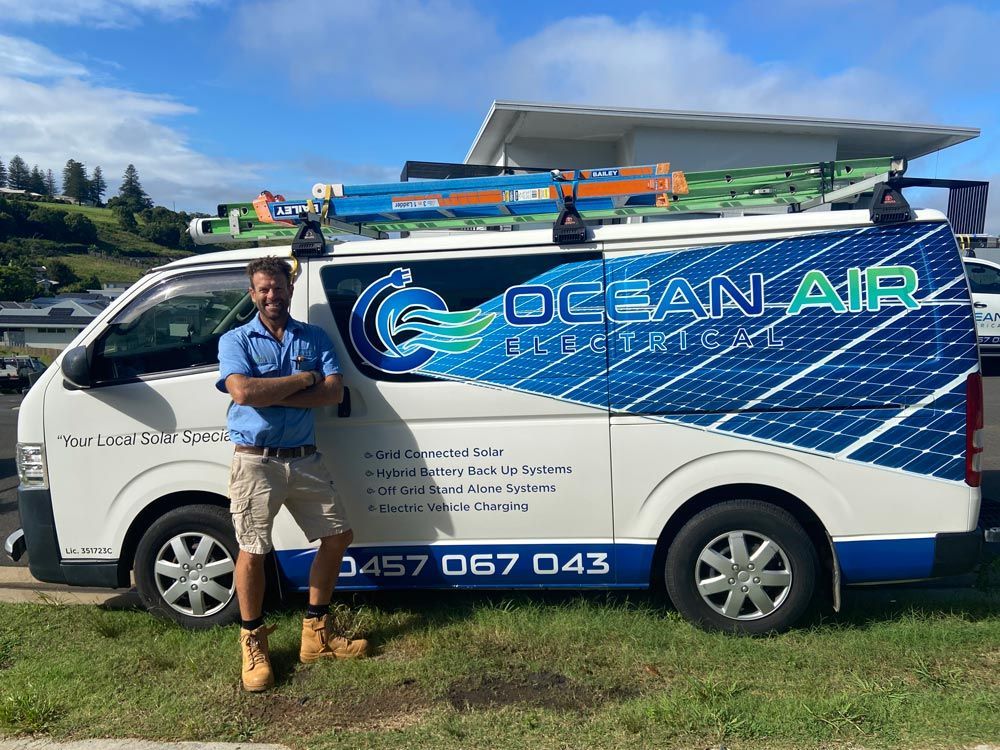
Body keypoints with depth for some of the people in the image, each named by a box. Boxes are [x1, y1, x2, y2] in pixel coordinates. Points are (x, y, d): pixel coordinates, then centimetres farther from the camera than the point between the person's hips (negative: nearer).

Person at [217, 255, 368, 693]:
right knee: (252, 552, -1)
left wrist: (270, 394, -15)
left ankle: (316, 634, 24)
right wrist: (304, 379, -12)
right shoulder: (235, 341, 0)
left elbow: (334, 392, -7)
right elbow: (243, 392, -19)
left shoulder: (315, 338, 8)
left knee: (337, 536, 7)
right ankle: (253, 645, 22)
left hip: (305, 459, 4)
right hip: (256, 462, -4)